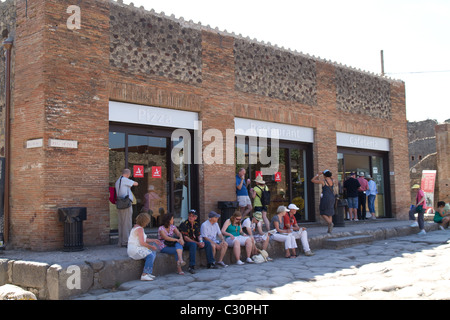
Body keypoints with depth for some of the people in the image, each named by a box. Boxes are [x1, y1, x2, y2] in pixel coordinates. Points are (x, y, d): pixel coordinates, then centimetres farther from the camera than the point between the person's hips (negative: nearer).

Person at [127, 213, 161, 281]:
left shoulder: (136, 227, 16)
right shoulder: (140, 229, -16)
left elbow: (143, 239, 22)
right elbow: (142, 243, -22)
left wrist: (154, 240, 18)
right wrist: (151, 246, -10)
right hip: (134, 250, -11)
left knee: (153, 252, 9)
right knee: (150, 255, -22)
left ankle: (148, 273, 2)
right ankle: (144, 274, -19)